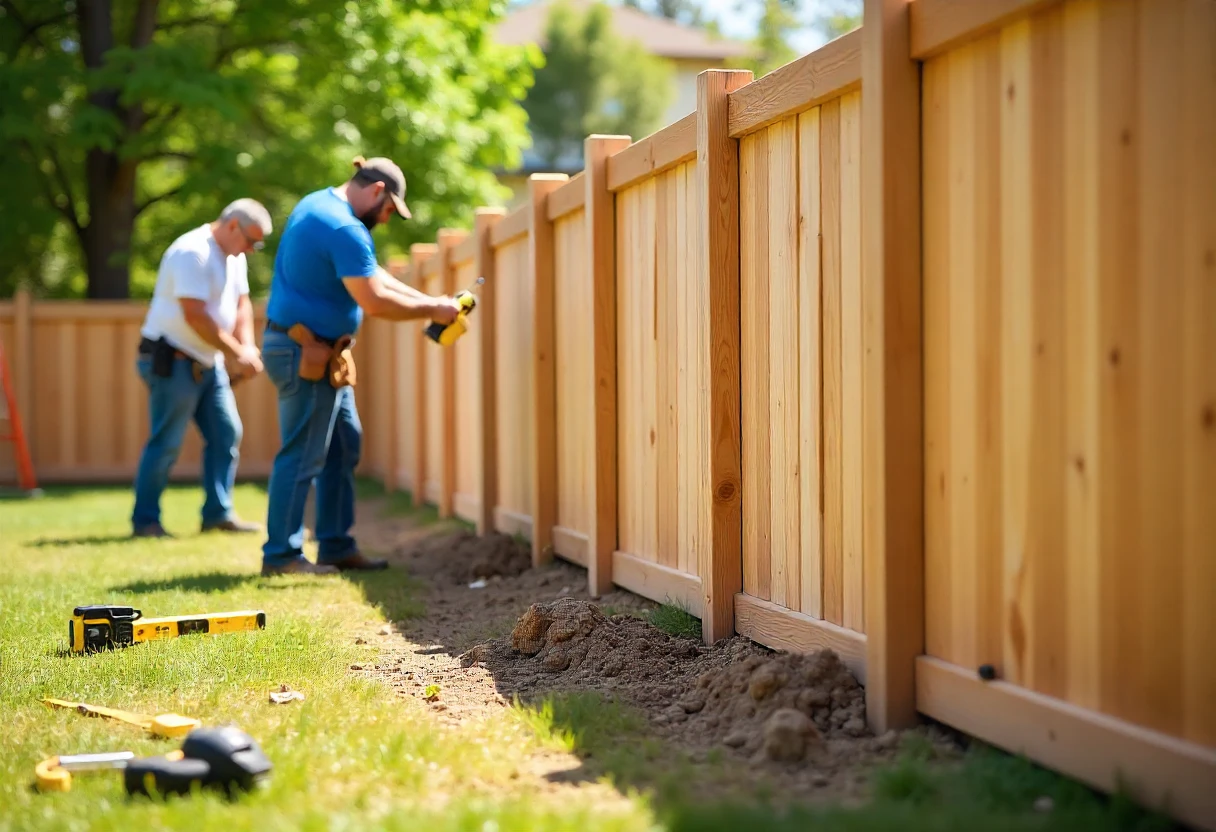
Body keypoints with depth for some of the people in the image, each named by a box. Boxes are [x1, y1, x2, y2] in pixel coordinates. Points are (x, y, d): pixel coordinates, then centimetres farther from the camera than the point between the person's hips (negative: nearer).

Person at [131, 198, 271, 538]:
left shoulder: (234, 257, 10)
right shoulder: (192, 252, -20)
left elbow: (241, 304, 13)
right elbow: (195, 315, -25)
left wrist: (248, 349, -6)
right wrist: (237, 353, -21)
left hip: (208, 362, 9)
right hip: (172, 360, -9)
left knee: (226, 433, 6)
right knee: (166, 443, -6)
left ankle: (218, 513, 12)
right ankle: (144, 520, 3)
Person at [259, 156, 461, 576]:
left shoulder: (317, 205, 12)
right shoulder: (345, 230, -21)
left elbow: (369, 275, 17)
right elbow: (375, 301, -24)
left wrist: (428, 300, 9)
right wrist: (432, 309, -12)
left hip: (317, 352, 11)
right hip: (305, 354, -11)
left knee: (344, 443, 13)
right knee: (303, 456, -5)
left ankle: (336, 547, 17)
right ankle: (281, 554, 2)